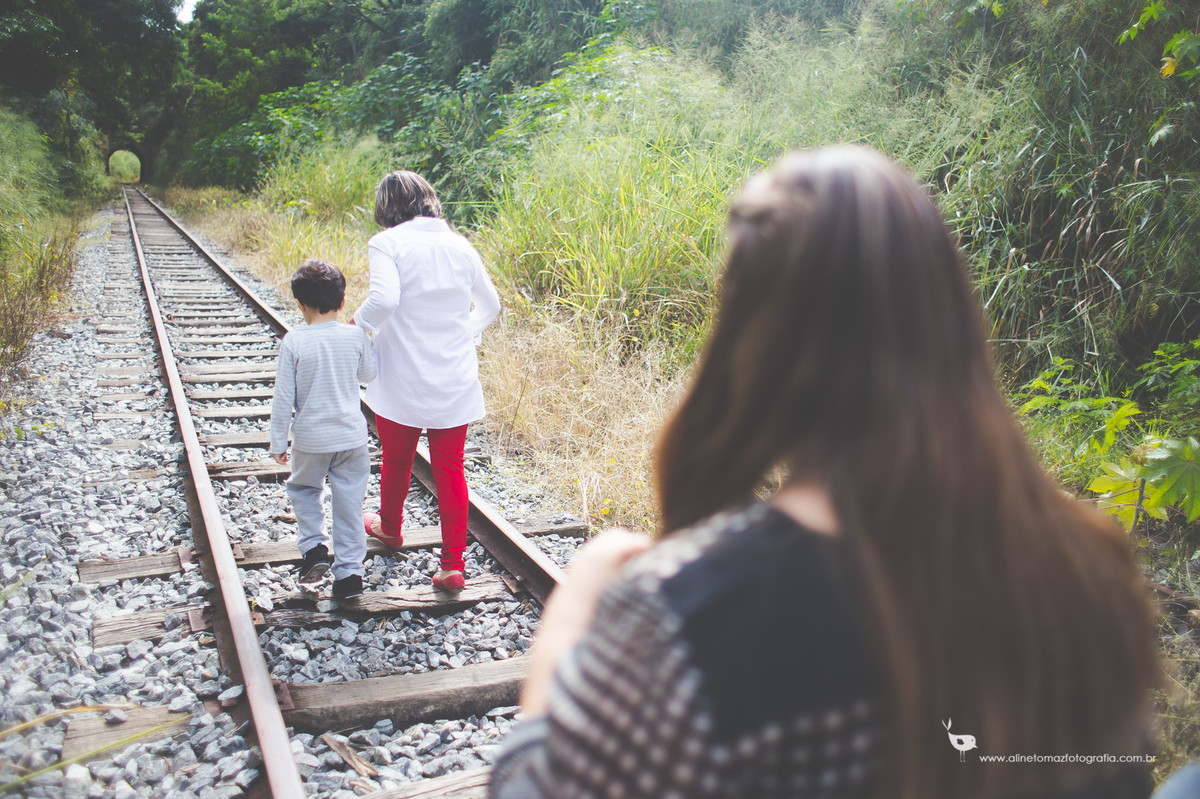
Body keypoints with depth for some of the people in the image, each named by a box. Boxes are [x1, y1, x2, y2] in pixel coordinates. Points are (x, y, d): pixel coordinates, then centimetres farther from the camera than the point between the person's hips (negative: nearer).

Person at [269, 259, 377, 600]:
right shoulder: (355, 336, -8)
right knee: (349, 501, 10)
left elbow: (283, 397, -9)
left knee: (303, 488, 25)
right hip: (351, 436, 1)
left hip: (309, 438, -1)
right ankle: (349, 572, 14)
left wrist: (278, 441, 2)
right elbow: (369, 375, 10)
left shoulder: (293, 342, -13)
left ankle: (314, 546, 11)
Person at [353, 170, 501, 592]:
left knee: (397, 461, 20)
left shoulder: (387, 244, -10)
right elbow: (490, 305, 13)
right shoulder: (460, 245, 4)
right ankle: (453, 564, 8)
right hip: (456, 379, 3)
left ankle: (390, 527, 45)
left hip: (403, 380, -3)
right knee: (451, 469, 8)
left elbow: (384, 299, -26)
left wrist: (358, 322, -8)